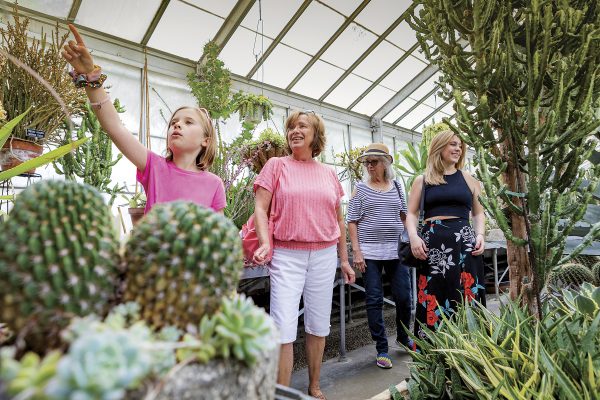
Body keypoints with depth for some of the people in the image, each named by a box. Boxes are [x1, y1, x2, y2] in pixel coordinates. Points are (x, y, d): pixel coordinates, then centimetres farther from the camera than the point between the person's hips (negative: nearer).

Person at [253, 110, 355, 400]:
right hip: (286, 255, -3)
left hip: (324, 255, 4)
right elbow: (261, 209, -3)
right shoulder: (276, 165, 2)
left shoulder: (329, 174, 11)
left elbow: (339, 220, 14)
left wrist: (344, 259, 13)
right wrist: (265, 244, -19)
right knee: (284, 328, -5)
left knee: (318, 325, 13)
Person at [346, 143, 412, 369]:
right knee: (374, 300, 2)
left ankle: (403, 338, 36)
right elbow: (351, 221, -2)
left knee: (403, 297, 9)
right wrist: (356, 251, -9)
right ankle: (382, 349, 18)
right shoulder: (361, 188, 1)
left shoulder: (397, 186, 9)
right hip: (369, 252, -2)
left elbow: (405, 216, 17)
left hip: (396, 251, 3)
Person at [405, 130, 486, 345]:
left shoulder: (468, 179, 14)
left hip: (464, 244, 2)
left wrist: (480, 235, 0)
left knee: (465, 300, 2)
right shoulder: (422, 180, 10)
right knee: (432, 301, 1)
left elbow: (478, 213, 18)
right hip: (432, 246, -1)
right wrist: (413, 236, -11)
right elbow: (411, 214, 6)